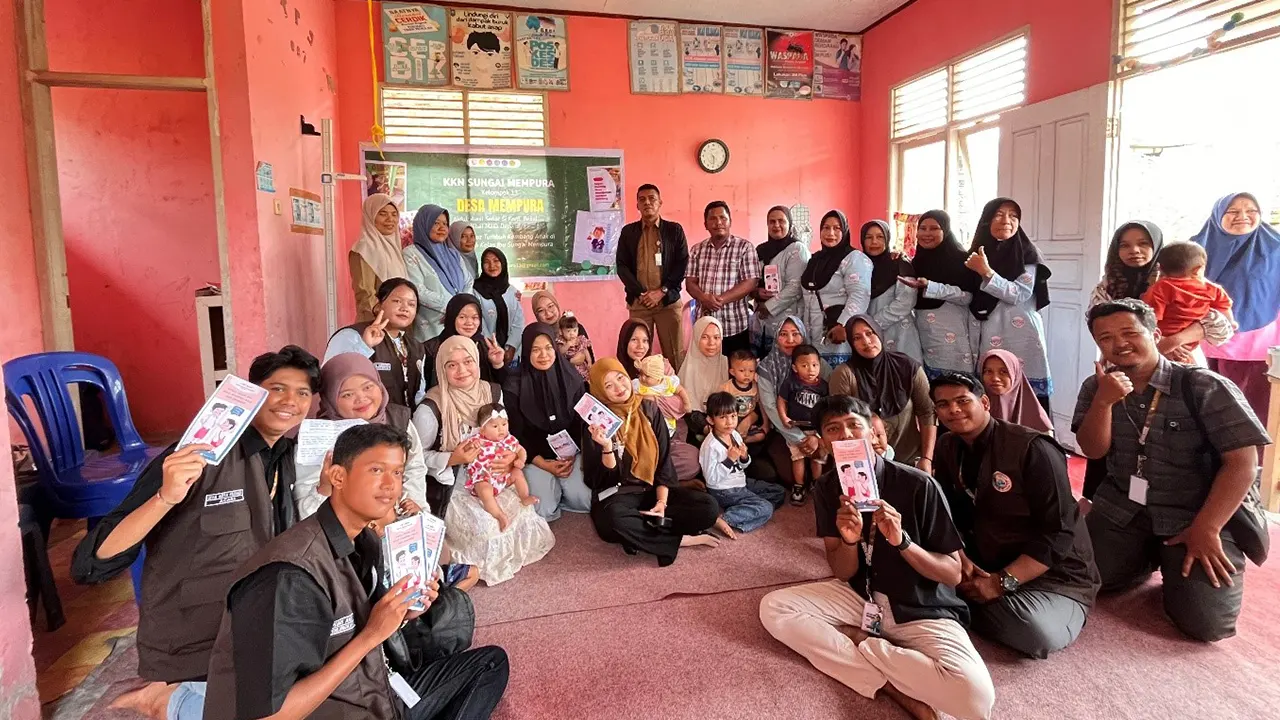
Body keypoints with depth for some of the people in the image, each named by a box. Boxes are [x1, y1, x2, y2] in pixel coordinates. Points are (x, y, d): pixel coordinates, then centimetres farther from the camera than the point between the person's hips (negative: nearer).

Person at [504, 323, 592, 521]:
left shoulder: (571, 379, -3)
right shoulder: (514, 386, -11)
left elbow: (581, 423, 2)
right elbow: (516, 433, -8)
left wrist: (571, 455, -12)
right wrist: (544, 464, -15)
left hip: (569, 452, 2)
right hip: (535, 456, -2)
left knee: (585, 502, -14)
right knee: (543, 510, -18)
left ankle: (561, 486, 17)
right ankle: (550, 487, 16)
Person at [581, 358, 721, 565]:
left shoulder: (649, 409, 3)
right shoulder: (596, 421, -8)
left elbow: (664, 460, 3)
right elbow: (602, 479, -11)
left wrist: (662, 502, -10)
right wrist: (607, 448, -30)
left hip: (653, 489, 4)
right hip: (617, 494, -4)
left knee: (709, 507, -17)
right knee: (614, 519, -40)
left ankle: (641, 531, -19)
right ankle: (682, 539, -20)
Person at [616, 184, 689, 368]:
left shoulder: (674, 230, 6)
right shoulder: (628, 231, 10)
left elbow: (682, 264, 0)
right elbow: (622, 266, 4)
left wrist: (662, 291, -11)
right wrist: (640, 293, -9)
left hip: (669, 301, -1)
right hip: (638, 302, 1)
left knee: (674, 353, -1)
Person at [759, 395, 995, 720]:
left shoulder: (918, 485, -19)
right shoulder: (827, 488, -5)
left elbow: (953, 574, -13)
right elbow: (843, 574, -4)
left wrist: (901, 540, -31)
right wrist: (849, 541, -27)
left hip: (923, 610, -4)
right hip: (861, 598, 4)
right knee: (773, 608, -16)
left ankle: (858, 641, -9)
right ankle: (893, 687, -15)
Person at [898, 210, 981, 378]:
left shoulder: (959, 258, -5)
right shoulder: (918, 260, 14)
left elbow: (966, 296, -16)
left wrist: (928, 286, -24)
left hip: (952, 339, -6)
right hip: (925, 342, 6)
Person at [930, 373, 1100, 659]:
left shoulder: (1032, 449, -20)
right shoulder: (947, 448, 1)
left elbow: (1059, 533, -23)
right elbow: (948, 513, 3)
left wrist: (1002, 583, -24)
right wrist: (961, 560, -17)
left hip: (1055, 574, -5)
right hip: (986, 567, 5)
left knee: (1038, 633, -34)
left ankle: (966, 609, -8)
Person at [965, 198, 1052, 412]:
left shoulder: (1026, 253, -1)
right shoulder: (978, 254, 12)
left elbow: (1020, 295, -11)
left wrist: (987, 272, -19)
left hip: (1022, 339, -3)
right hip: (990, 341, 3)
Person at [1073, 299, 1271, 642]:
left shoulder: (1205, 387, -13)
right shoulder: (1096, 386, 1)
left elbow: (1242, 464, -15)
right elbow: (1093, 450, -6)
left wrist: (1206, 530, -20)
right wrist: (1104, 402, -24)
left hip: (1197, 515, -3)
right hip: (1121, 510, 4)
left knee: (1206, 622, -16)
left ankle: (1175, 567, 17)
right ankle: (1148, 558, 19)